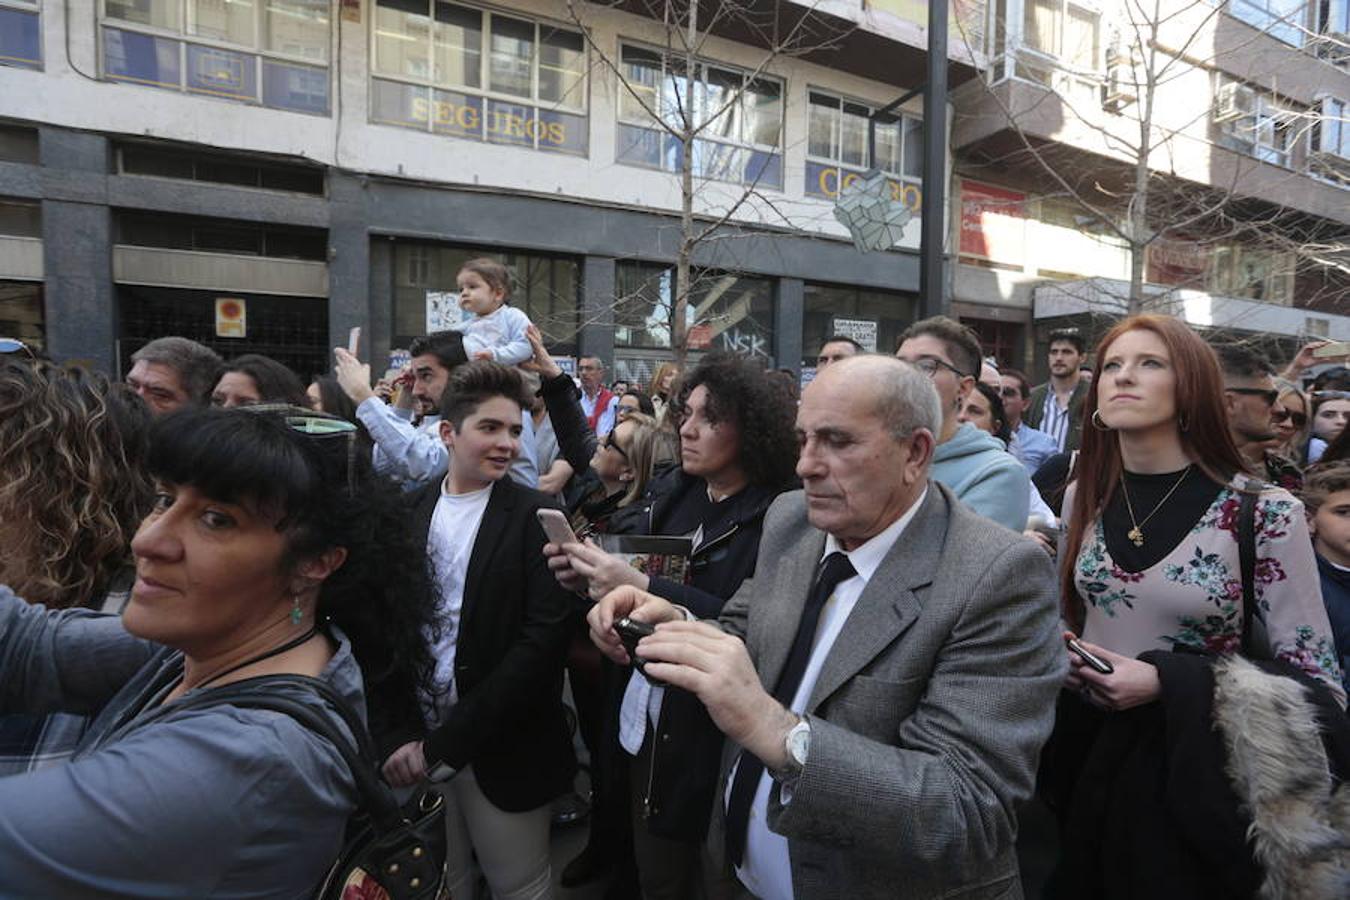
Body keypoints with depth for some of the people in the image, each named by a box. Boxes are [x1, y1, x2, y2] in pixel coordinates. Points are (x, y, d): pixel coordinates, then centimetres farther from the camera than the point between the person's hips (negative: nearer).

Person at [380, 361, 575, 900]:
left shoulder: (534, 518, -9)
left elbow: (542, 640, -15)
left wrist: (445, 742, -16)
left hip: (501, 749, -3)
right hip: (416, 739, 3)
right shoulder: (409, 512, 1)